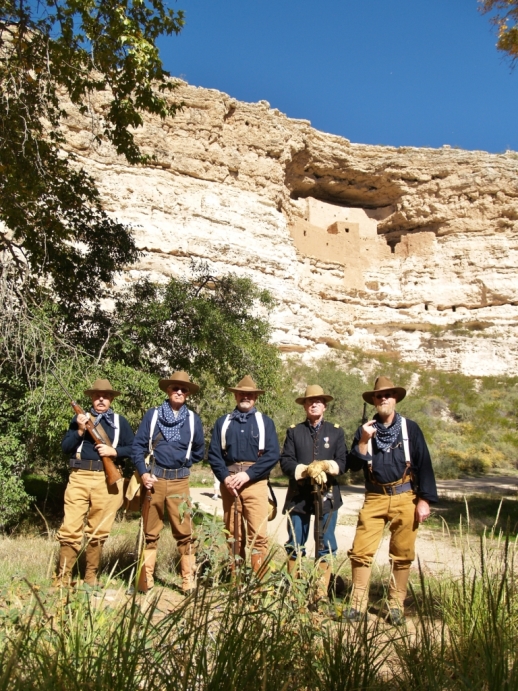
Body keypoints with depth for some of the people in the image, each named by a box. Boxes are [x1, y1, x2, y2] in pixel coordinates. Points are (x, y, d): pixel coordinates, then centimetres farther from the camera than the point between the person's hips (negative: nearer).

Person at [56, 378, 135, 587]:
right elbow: (65, 447, 5)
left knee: (98, 532, 6)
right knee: (70, 530, -3)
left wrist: (113, 451, -9)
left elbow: (133, 448, 7)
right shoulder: (80, 418, 12)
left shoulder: (120, 422, 11)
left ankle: (91, 576, 19)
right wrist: (80, 430, -10)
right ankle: (63, 578, 7)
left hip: (106, 481, 0)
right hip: (80, 478, 0)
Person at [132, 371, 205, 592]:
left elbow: (199, 452, 16)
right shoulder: (152, 415, 5)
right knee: (150, 532, 7)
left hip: (179, 481, 0)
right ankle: (145, 579, 16)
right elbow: (138, 445, 2)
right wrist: (143, 472, -8)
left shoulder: (193, 420, 8)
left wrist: (182, 464, 7)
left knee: (184, 532, -2)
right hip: (154, 478, 0)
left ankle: (189, 580, 6)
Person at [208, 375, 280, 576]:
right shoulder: (222, 422, 13)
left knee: (258, 535, -7)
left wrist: (247, 475, -13)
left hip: (255, 483, -2)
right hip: (229, 483, 2)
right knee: (232, 535, 8)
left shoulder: (265, 422, 8)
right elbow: (214, 454, 5)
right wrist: (225, 478, -11)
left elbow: (272, 454, -4)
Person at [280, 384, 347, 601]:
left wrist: (325, 466, -19)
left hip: (327, 495, 0)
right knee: (295, 547, 6)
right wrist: (307, 470, -16)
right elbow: (285, 462, -1)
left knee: (326, 547, 3)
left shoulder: (336, 431, 10)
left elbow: (343, 462, 1)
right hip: (298, 495, 0)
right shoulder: (294, 431, 9)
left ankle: (321, 594, 14)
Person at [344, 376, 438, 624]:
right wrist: (363, 441, -11)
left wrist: (425, 499, -5)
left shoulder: (410, 428, 3)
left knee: (402, 554, 5)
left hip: (405, 498, -1)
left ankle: (396, 604, 19)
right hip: (374, 499, 1)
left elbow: (424, 464, 1)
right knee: (361, 550, -3)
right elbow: (353, 465, 3)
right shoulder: (365, 430, 8)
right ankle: (358, 602, 9)